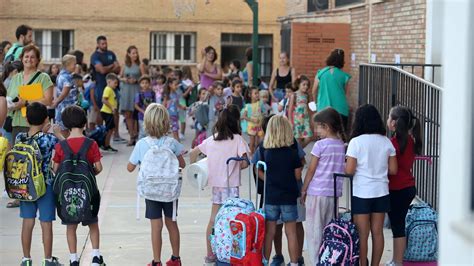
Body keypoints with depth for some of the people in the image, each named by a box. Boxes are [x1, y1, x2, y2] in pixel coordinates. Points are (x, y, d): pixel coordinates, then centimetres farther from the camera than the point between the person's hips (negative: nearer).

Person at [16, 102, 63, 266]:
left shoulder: (19, 138, -5)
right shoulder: (48, 139, -16)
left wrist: (42, 132, 17)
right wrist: (58, 133, 7)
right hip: (45, 185, -4)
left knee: (27, 223, 13)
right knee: (46, 224, 6)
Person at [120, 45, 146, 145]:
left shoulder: (140, 65, 0)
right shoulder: (125, 65, 10)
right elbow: (120, 77, 18)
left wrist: (136, 80, -16)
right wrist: (124, 79, -3)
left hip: (136, 90, -4)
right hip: (126, 89, 4)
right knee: (127, 114, 2)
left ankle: (135, 135, 2)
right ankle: (132, 136, 9)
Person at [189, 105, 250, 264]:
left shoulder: (212, 139, 6)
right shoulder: (237, 139, -10)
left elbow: (193, 153, 12)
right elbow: (245, 162, -16)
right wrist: (236, 168, 3)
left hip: (216, 184, 5)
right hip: (230, 184, -5)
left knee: (213, 220, 12)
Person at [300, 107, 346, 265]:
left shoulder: (320, 145, -11)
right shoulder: (342, 145, 5)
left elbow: (311, 170, -7)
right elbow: (343, 170, 10)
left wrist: (303, 190, 2)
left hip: (317, 192, -5)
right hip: (334, 193, 6)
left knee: (314, 230, 2)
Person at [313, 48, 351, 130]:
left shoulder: (320, 73, -1)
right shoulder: (344, 76, -3)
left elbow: (314, 91, 8)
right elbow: (347, 94, 4)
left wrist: (317, 102, 27)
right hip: (341, 110, -1)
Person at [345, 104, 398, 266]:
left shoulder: (356, 142, -12)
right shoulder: (386, 142, 1)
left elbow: (349, 170, -14)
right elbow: (393, 170, 3)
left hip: (362, 193, -4)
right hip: (381, 192, 4)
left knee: (362, 233, 4)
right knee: (377, 232, 10)